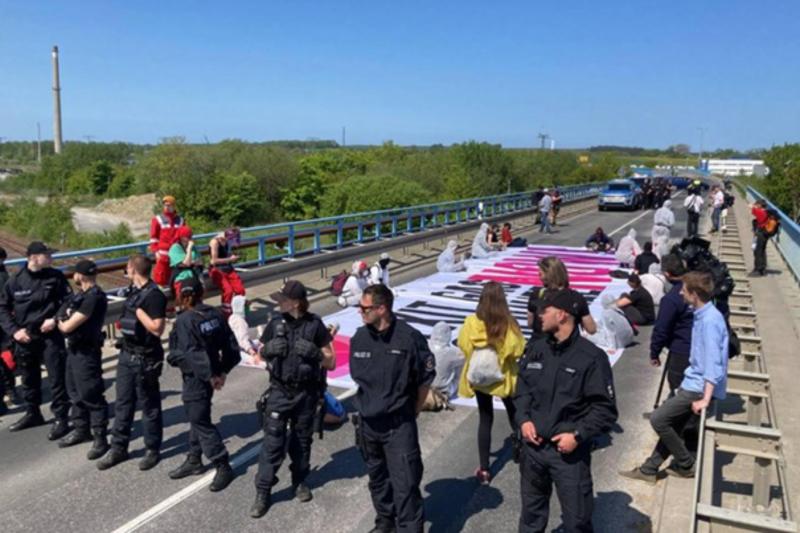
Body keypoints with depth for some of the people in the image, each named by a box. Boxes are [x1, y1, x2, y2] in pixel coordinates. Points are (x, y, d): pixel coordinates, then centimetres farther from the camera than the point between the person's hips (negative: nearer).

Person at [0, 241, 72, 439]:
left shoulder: (56, 277, -4)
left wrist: (55, 319, -14)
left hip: (50, 335, -2)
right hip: (25, 337, 2)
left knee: (57, 378, -4)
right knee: (29, 378, 17)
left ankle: (61, 419, 3)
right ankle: (32, 414, 34)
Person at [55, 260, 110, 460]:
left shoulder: (94, 298, -22)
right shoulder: (80, 294, 10)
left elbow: (67, 326, -20)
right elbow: (62, 315, 16)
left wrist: (61, 323, 0)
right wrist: (65, 320, -5)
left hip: (86, 352, -10)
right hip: (74, 348, 10)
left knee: (91, 395, -5)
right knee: (75, 392, 19)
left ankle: (100, 439, 3)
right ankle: (81, 430, 34)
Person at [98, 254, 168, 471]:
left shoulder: (154, 295, -18)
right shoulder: (133, 290, 8)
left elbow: (157, 329, -23)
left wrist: (138, 310, -22)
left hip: (145, 358, -8)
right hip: (127, 354, 8)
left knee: (149, 405, 5)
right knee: (123, 403, 14)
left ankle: (152, 450, 19)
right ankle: (119, 448, 25)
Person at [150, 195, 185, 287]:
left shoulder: (180, 220, 10)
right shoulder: (157, 219, 1)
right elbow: (153, 237, 0)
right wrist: (156, 251, -8)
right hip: (163, 254, -3)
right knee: (160, 276, -4)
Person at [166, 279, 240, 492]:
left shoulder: (184, 321, -19)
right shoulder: (215, 315, 1)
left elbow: (191, 355, -24)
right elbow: (231, 346, 3)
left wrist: (210, 376, -15)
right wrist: (223, 371, 9)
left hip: (196, 379, -8)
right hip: (210, 375, 8)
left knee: (201, 422, 1)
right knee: (196, 417, 21)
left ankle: (223, 467, 7)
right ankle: (194, 461, 35)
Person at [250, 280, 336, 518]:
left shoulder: (315, 325, -9)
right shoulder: (275, 323, -3)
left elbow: (331, 363, -4)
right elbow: (261, 354, 11)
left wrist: (315, 352, -22)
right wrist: (268, 349, -12)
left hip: (306, 394, -1)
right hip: (279, 392, 1)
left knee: (302, 440, 14)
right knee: (272, 441, -1)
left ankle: (300, 482, 34)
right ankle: (263, 492, 8)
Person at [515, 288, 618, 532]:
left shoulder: (591, 357, -14)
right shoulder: (535, 350, 2)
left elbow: (605, 410, -11)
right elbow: (522, 388, 13)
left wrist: (578, 435, -18)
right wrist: (523, 419, -3)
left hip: (569, 451, -5)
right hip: (532, 446, 5)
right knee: (531, 511, 23)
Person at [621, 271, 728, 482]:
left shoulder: (710, 320, -22)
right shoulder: (702, 315, 7)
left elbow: (713, 362, -26)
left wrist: (705, 399, -28)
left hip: (699, 387, -9)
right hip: (693, 382, 9)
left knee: (658, 419, -6)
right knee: (672, 425, 14)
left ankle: (686, 465, 11)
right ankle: (649, 469, 24)